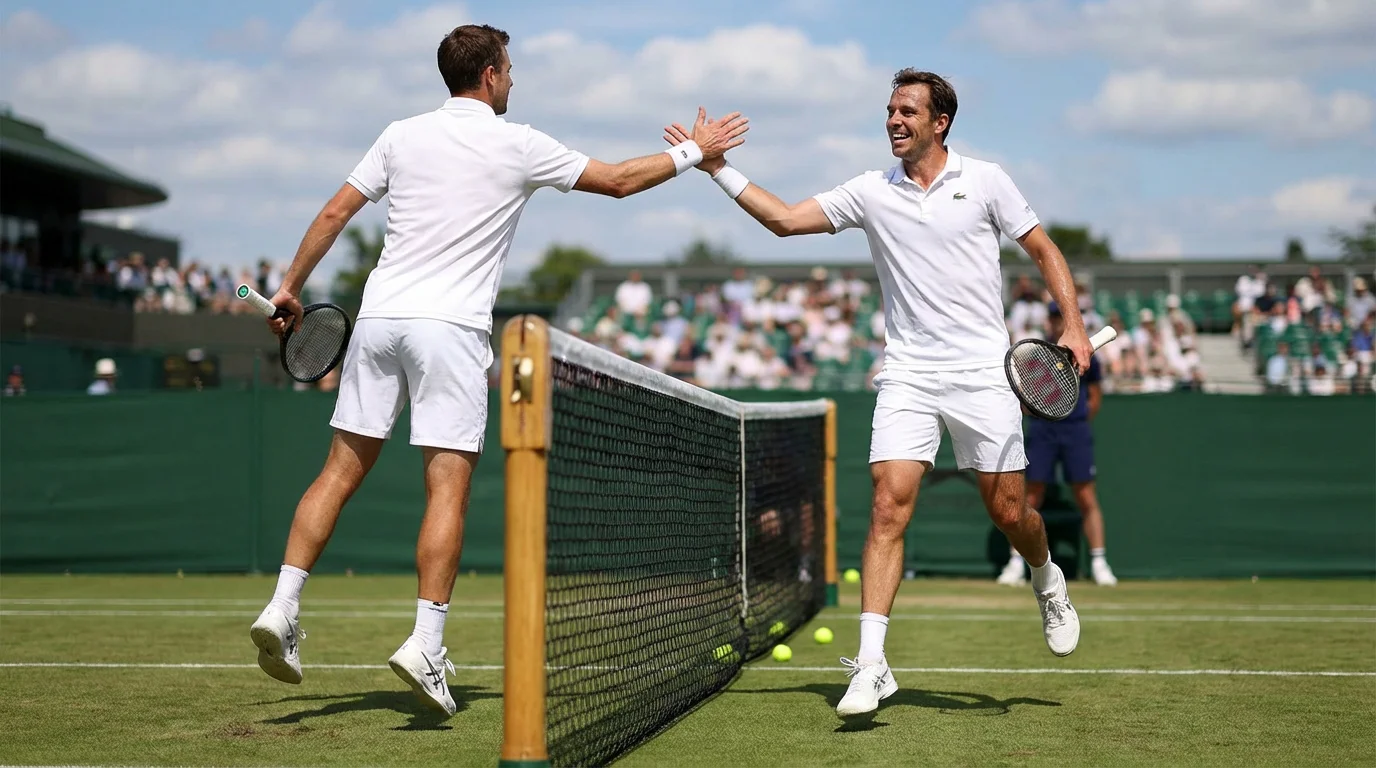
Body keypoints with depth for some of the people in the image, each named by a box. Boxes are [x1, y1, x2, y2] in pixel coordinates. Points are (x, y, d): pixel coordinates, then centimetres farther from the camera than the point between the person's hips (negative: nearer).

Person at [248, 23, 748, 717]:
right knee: (448, 485, -3)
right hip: (450, 328, -4)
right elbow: (618, 179, 8)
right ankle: (425, 644, -9)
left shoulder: (402, 135, 10)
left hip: (379, 317, 4)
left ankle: (282, 608, 4)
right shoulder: (518, 146, 0)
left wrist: (290, 286, 18)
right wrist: (695, 151, 20)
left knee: (342, 470, 10)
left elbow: (334, 213, 9)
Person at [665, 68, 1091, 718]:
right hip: (906, 377, 1)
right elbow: (785, 219, 6)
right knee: (889, 505, -13)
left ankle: (1047, 582, 39)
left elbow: (1044, 251, 6)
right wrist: (720, 169, -1)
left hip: (981, 373, -1)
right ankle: (871, 664, -14)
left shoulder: (984, 181, 1)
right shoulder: (871, 192, 6)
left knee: (1009, 512, 3)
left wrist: (1073, 325, -5)